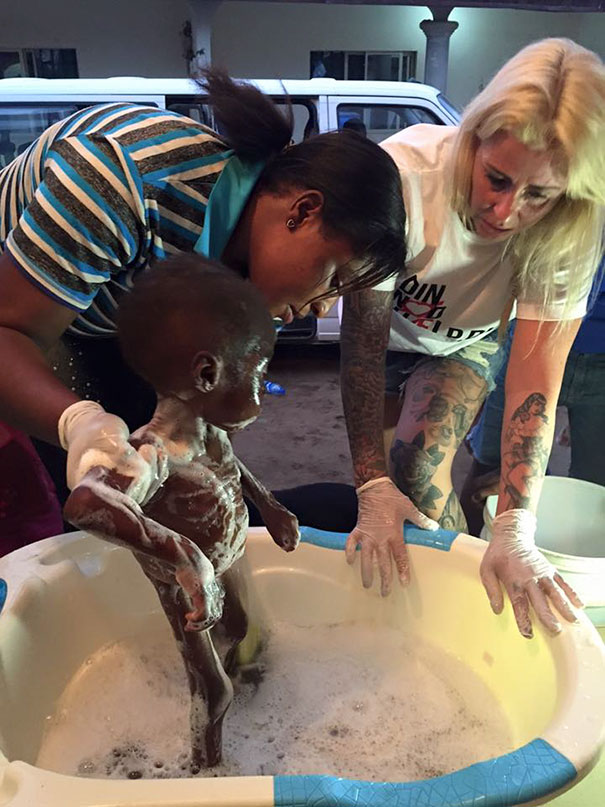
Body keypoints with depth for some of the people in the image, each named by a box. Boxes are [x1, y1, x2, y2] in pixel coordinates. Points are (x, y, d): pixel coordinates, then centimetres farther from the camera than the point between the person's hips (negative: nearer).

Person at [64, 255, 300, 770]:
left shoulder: (204, 422, -17)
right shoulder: (154, 453, -42)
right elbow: (86, 503, -61)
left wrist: (269, 506, 2)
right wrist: (184, 555, -62)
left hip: (224, 559, 7)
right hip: (186, 581, -7)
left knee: (242, 632, 32)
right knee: (213, 692, 13)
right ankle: (206, 768, 43)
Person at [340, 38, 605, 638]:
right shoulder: (403, 173, -37)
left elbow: (535, 380, -30)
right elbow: (363, 340, -35)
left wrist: (515, 532, -38)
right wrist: (373, 485, -37)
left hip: (462, 347, 0)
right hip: (385, 330, 1)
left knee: (418, 472, -21)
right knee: (385, 476, -1)